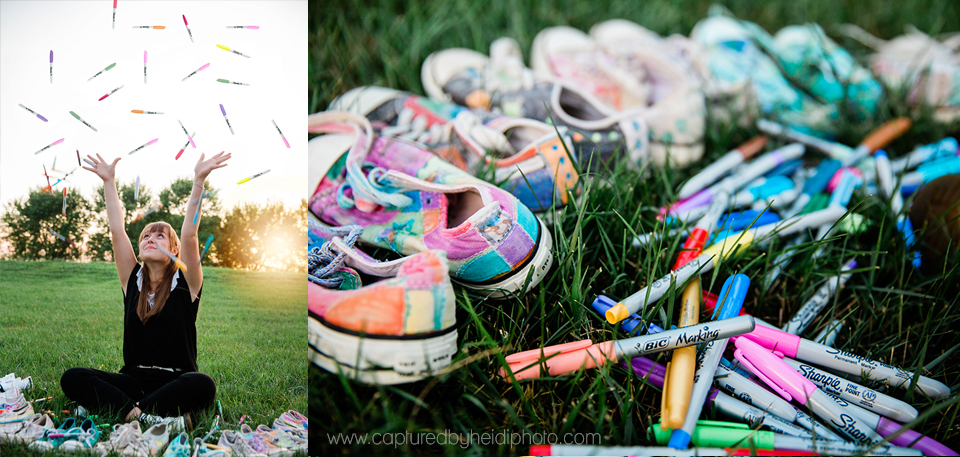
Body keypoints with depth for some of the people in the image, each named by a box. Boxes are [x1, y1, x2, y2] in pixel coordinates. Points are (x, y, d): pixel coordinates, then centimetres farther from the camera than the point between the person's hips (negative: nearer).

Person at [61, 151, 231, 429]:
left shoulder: (185, 284, 1)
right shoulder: (133, 281, 11)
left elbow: (189, 234, -12)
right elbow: (117, 232, 5)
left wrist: (198, 181, -20)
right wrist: (108, 182, 3)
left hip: (176, 381, -4)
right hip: (135, 379, 4)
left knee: (203, 385, -38)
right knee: (71, 379, -22)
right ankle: (154, 414, -35)